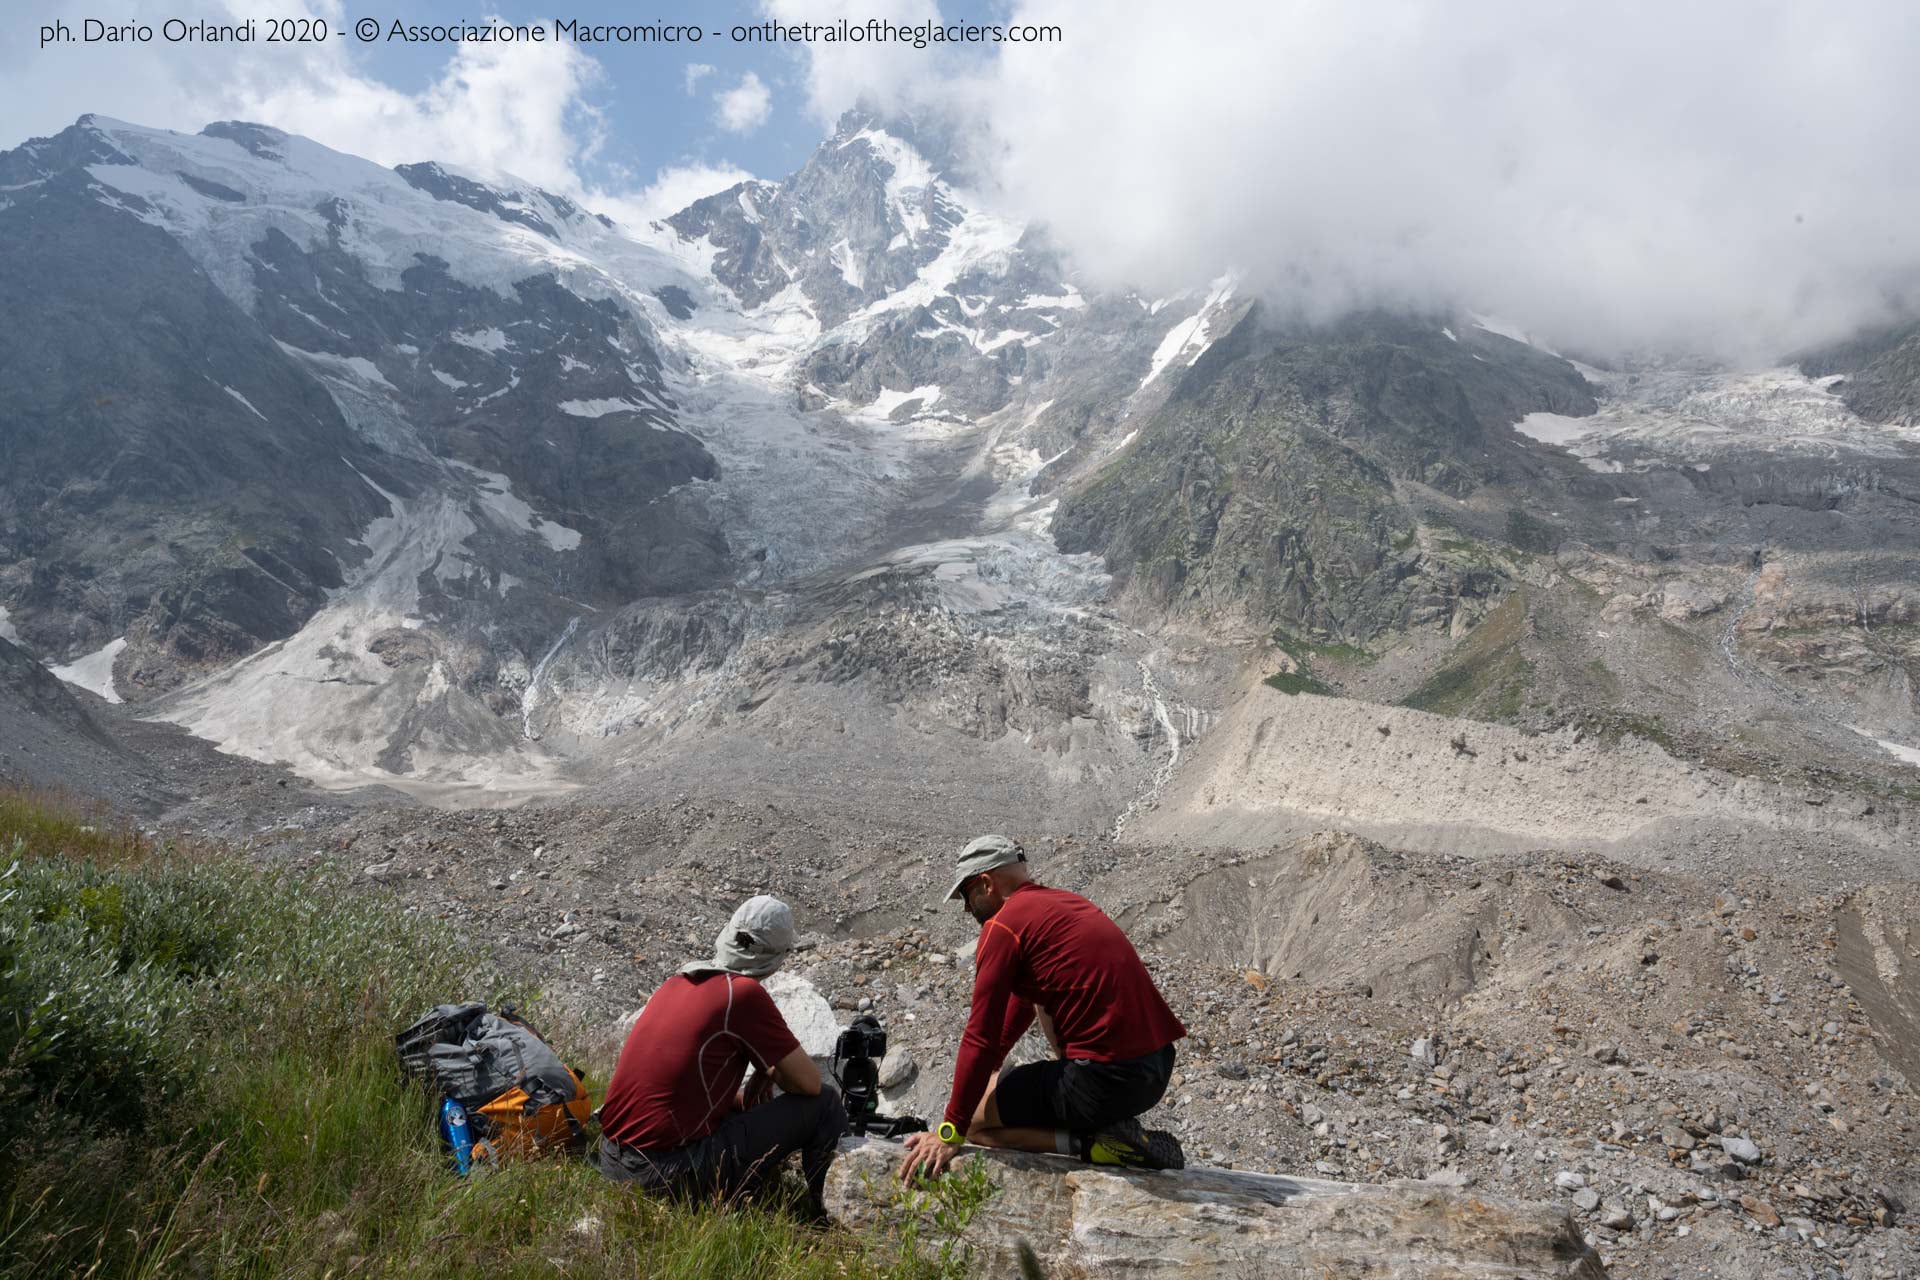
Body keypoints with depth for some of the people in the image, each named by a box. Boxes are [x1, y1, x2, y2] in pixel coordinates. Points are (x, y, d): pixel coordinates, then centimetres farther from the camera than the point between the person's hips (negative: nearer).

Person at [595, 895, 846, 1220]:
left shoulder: (677, 982, 10)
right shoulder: (745, 993, -12)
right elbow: (809, 1082, -8)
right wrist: (771, 1072, 13)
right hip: (673, 1171, -8)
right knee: (825, 1103, 2)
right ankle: (814, 1212, 19)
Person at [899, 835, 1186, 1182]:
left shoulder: (1002, 926, -8)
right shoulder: (1065, 902, 18)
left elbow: (981, 1036, -10)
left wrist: (950, 1134, -4)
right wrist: (989, 1067, 37)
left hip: (1108, 1081, -8)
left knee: (974, 1121, 8)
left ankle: (1098, 1145, -6)